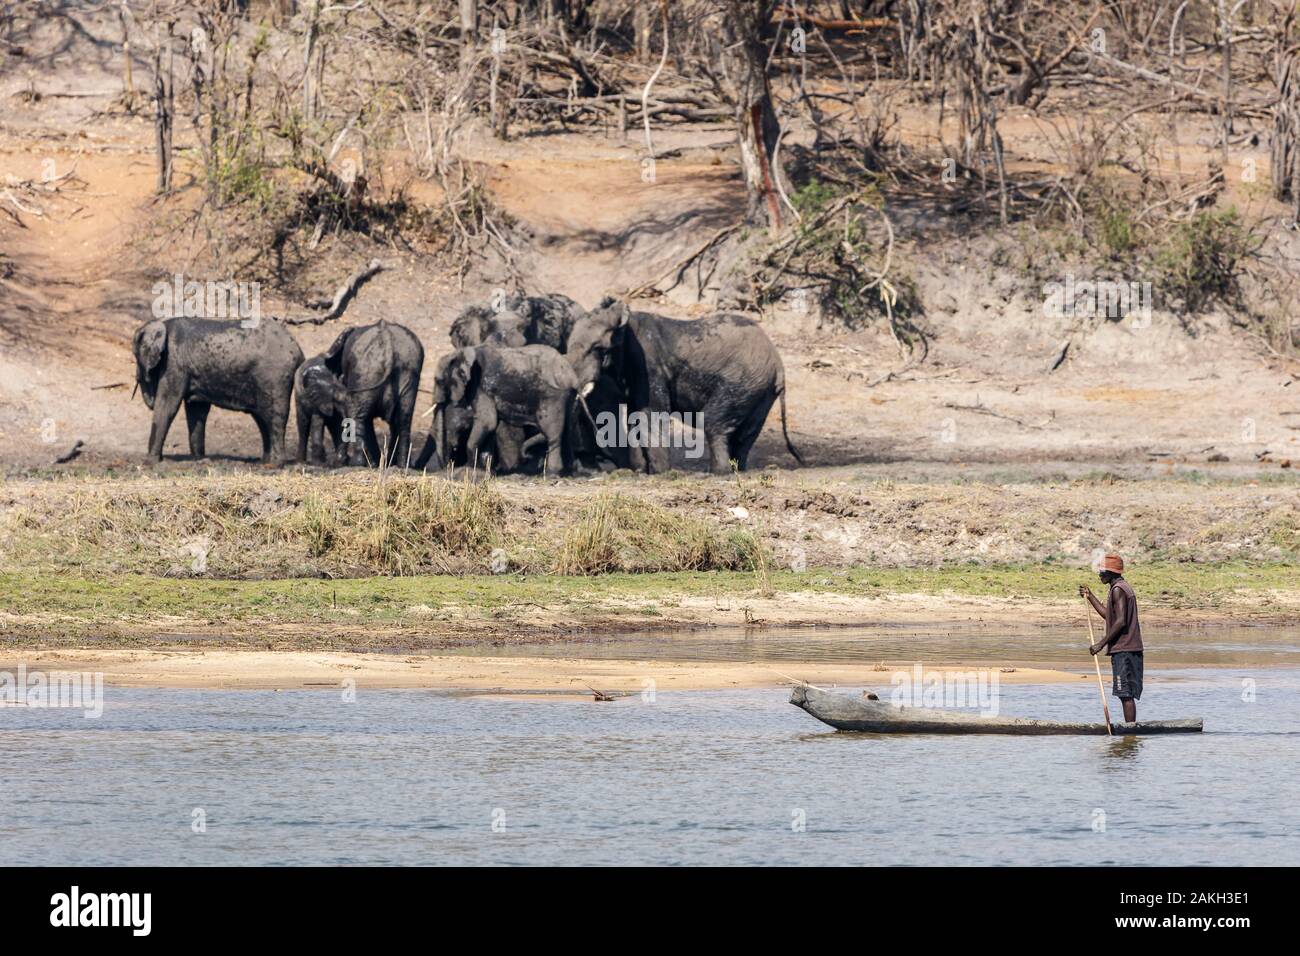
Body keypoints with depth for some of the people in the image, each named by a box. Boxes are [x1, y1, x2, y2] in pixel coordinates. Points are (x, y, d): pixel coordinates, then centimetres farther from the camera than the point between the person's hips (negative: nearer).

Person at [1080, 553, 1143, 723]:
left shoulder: (1117, 590, -12)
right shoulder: (1124, 587, 19)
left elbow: (1120, 621, -20)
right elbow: (1108, 615, 28)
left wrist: (1101, 644, -17)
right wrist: (1090, 596, 29)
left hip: (1122, 649, -10)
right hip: (1131, 649, 10)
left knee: (1125, 694, -10)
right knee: (1127, 694, 11)